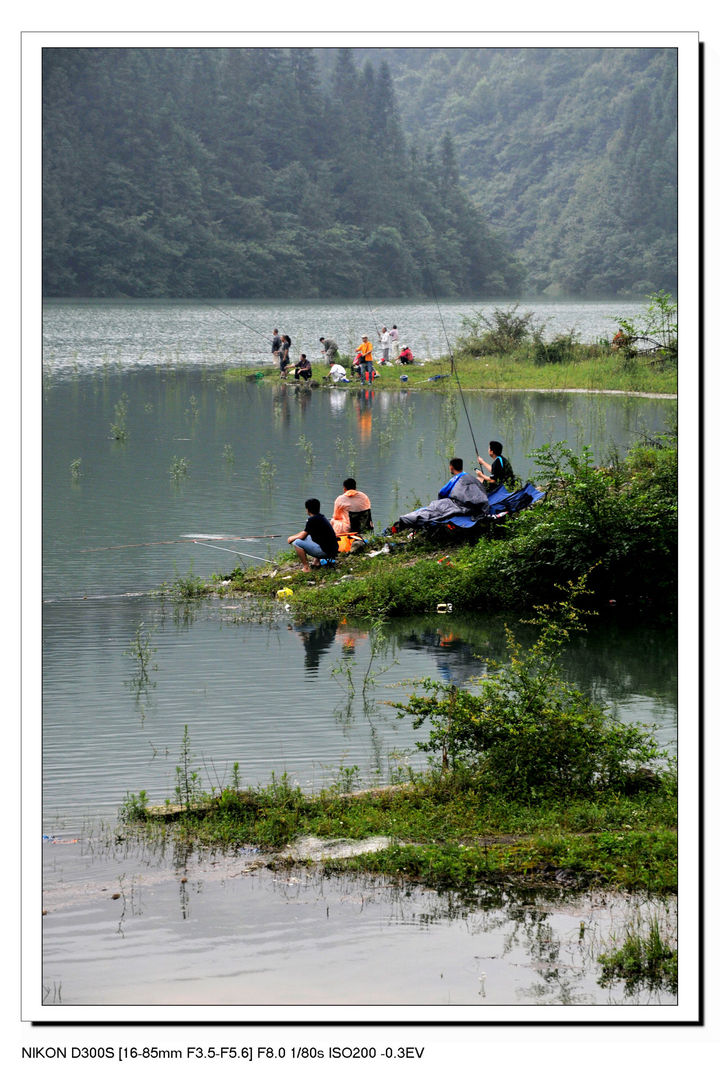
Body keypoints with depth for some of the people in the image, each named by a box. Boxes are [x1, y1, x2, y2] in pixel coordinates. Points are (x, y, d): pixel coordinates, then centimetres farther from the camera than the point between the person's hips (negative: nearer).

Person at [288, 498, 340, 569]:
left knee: (296, 543, -11)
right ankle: (316, 561, 21)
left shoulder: (312, 520, -15)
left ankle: (306, 567, -5)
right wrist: (293, 537, 21)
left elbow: (303, 536, -7)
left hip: (325, 552, -9)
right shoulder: (320, 517, 14)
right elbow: (305, 532, 25)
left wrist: (292, 538, 11)